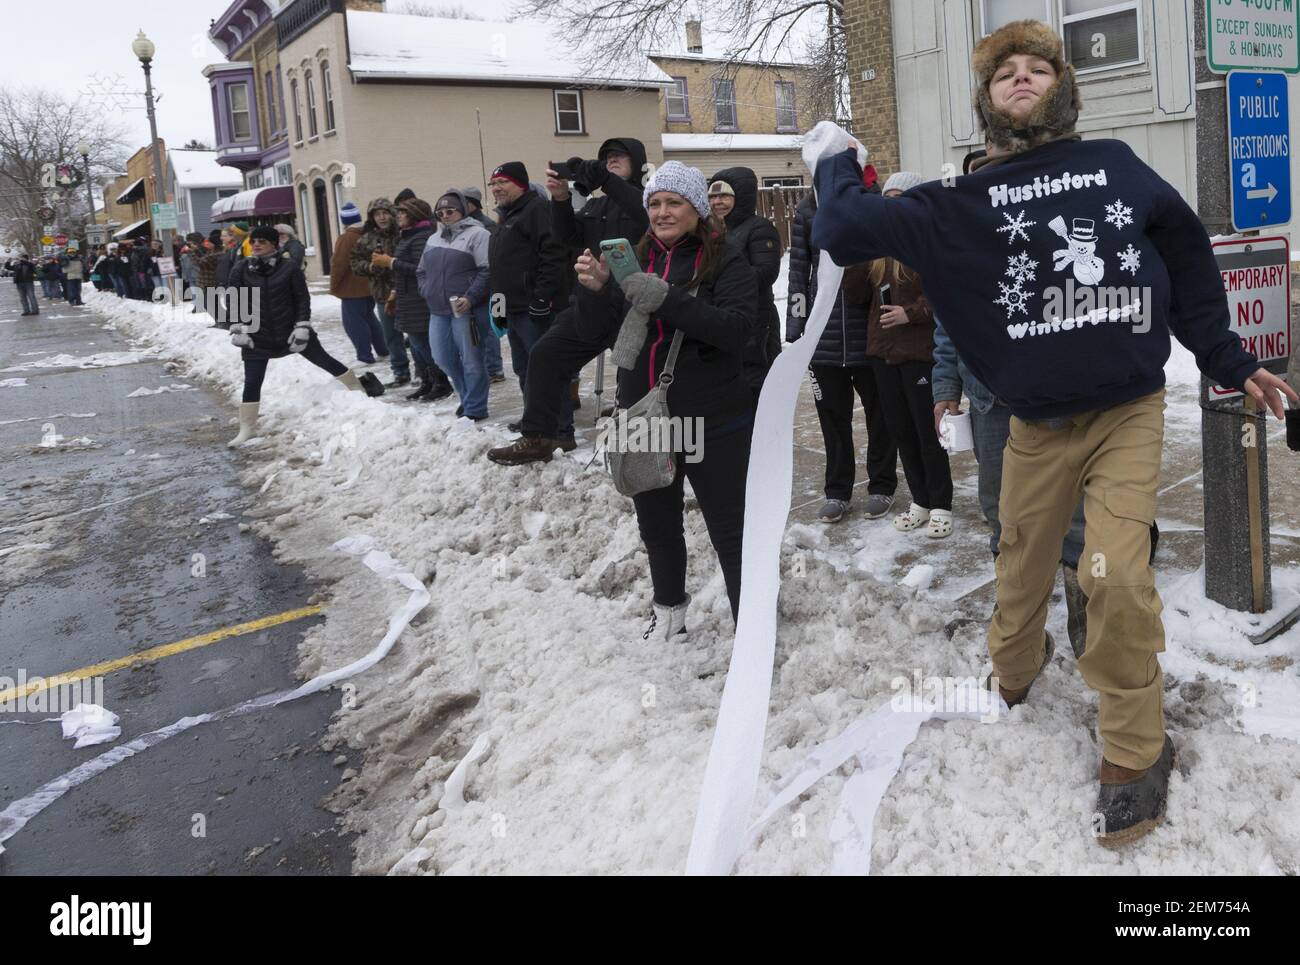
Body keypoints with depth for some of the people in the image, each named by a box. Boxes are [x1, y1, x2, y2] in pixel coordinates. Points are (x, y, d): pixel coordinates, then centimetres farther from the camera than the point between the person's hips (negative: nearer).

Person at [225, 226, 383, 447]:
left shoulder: (289, 268, -7)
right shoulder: (241, 270, -2)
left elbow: (302, 299, -3)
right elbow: (234, 302, 3)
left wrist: (302, 327, -9)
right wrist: (237, 328, -6)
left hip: (291, 331, -1)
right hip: (257, 338, 1)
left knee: (324, 360, 9)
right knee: (252, 383, 1)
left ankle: (360, 385, 30)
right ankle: (246, 429, 13)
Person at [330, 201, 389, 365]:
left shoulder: (346, 239, -16)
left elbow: (338, 264, -17)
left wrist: (334, 286, -5)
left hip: (352, 289, -8)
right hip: (370, 287, 8)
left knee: (353, 322, -1)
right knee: (369, 317, 21)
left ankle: (365, 356, -3)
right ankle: (383, 351, 23)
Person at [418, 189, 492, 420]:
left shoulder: (477, 234, -4)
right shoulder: (433, 239, 20)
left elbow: (487, 271, -14)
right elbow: (421, 271, 26)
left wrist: (470, 298, -20)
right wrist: (428, 292, 8)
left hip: (466, 309, -8)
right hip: (438, 310, 8)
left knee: (470, 360, -4)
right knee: (443, 359, 10)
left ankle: (475, 408, 6)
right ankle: (468, 396, 30)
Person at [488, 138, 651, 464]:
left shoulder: (647, 199, 0)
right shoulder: (596, 205, 19)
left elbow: (649, 214, -24)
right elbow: (568, 236, 6)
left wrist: (604, 178, -28)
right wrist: (561, 199, -13)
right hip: (592, 306, 7)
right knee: (546, 355, 6)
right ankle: (537, 438, 13)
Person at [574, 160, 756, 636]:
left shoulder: (724, 261, -8)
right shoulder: (638, 258, 8)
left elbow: (734, 328, -23)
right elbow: (614, 331, 11)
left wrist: (664, 298, -30)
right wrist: (600, 288, -7)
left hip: (712, 423, -6)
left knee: (729, 530, 0)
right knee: (657, 525, 21)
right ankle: (669, 607, 42)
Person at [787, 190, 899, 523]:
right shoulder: (807, 211, 4)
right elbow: (798, 271, 7)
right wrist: (796, 330, 3)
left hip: (869, 330, -2)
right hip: (824, 333, 2)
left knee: (878, 410, 11)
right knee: (832, 413, 10)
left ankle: (882, 486, 27)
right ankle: (837, 491, 24)